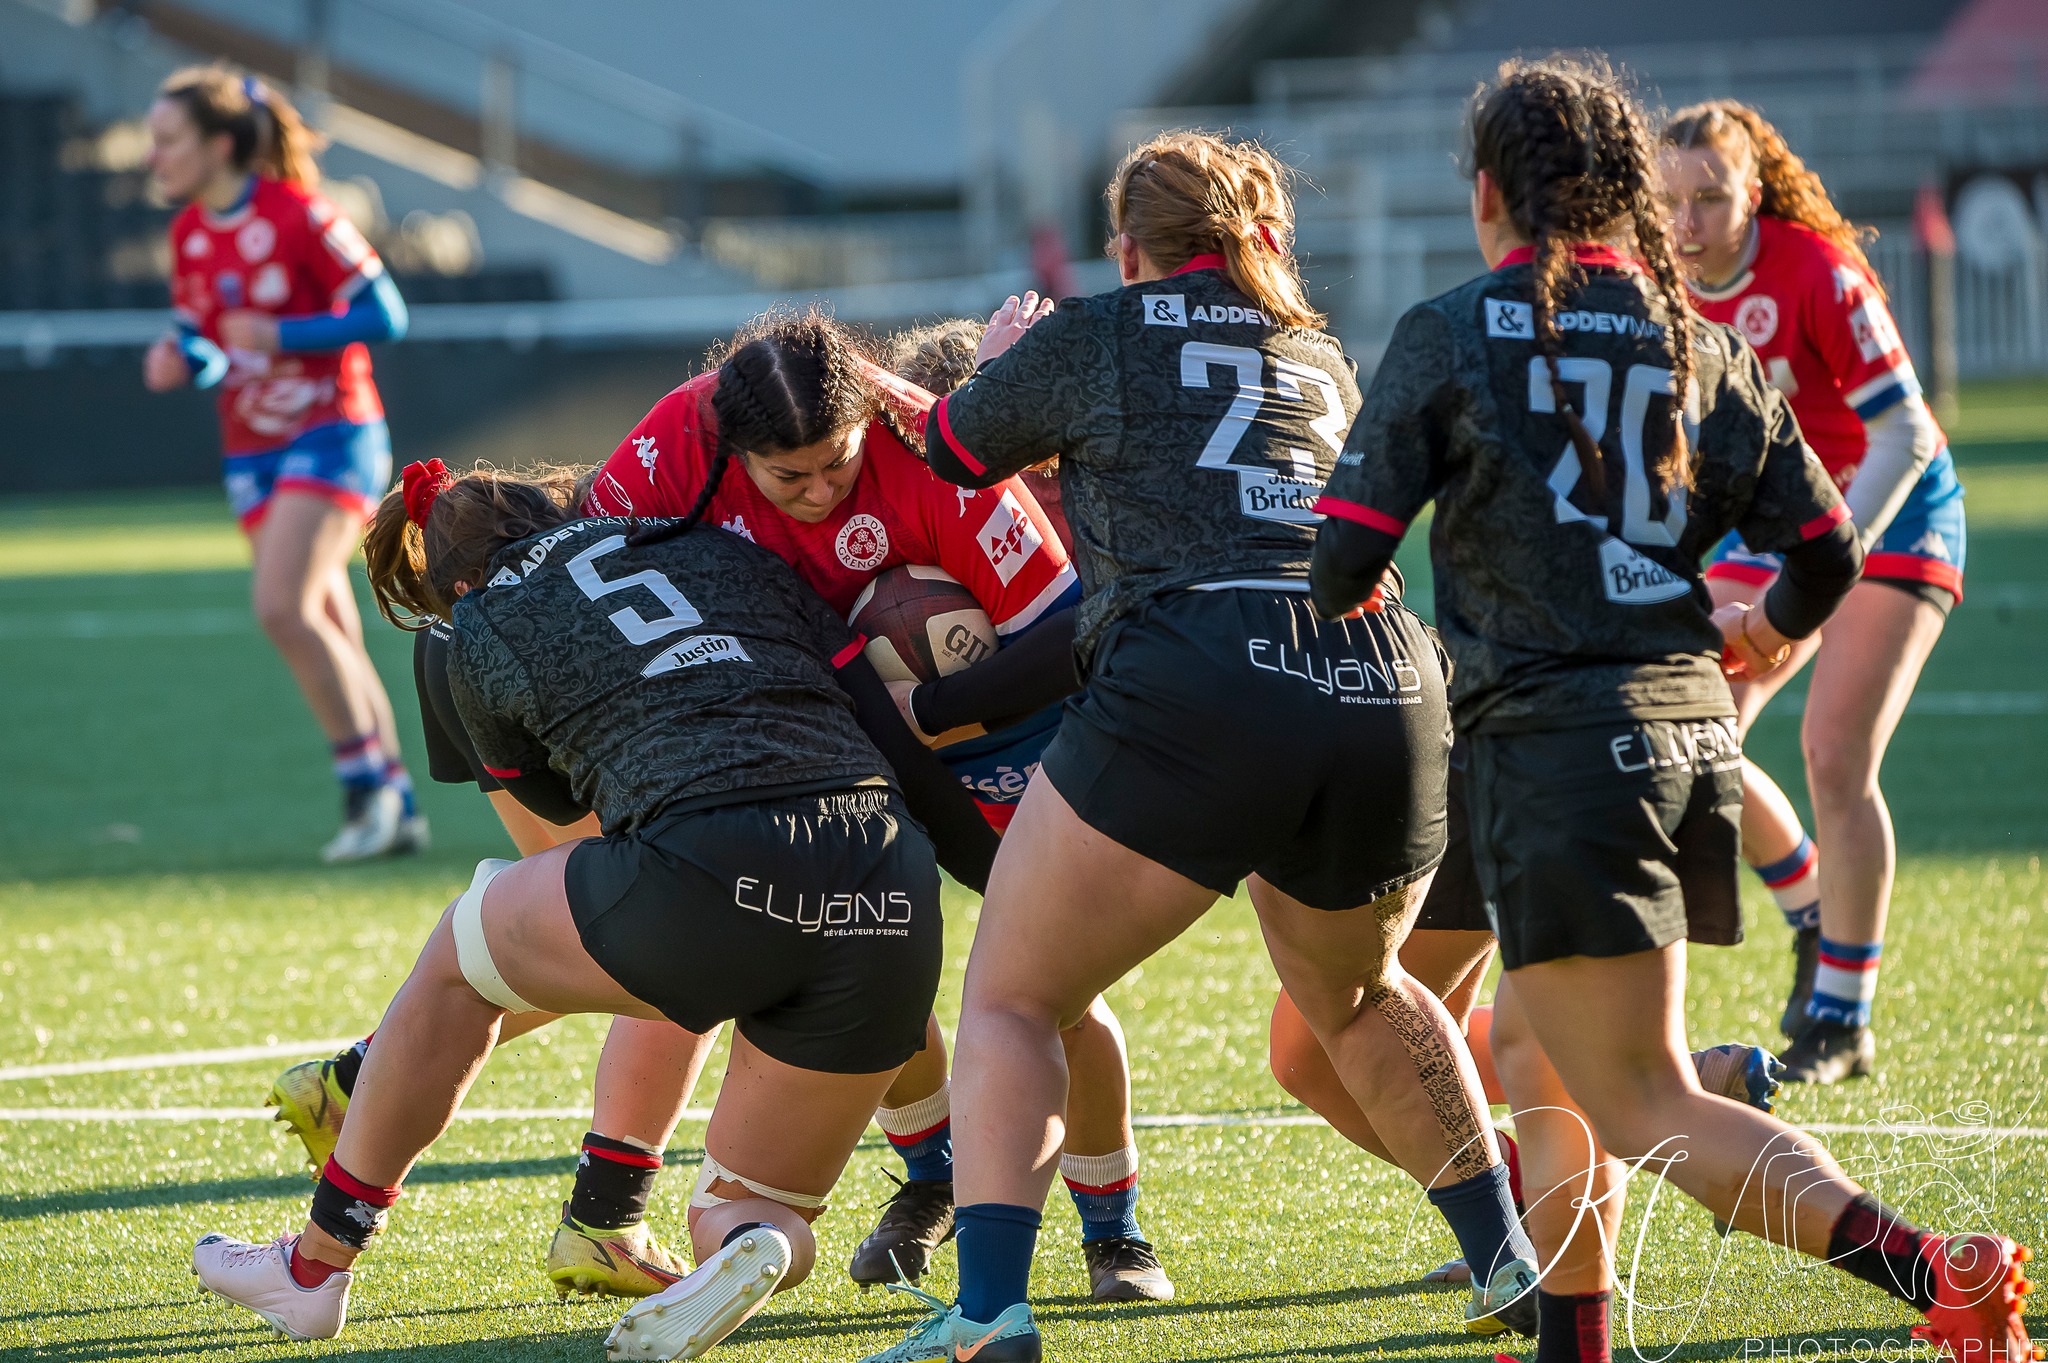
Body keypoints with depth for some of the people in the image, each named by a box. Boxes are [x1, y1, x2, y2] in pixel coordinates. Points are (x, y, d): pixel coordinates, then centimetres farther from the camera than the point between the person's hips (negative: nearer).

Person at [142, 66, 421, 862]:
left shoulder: (296, 214, -14)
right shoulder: (187, 235, 6)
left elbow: (384, 317, -13)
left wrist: (281, 335, -21)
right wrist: (178, 362, -7)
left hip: (330, 435, -7)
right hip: (251, 452, 7)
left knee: (282, 607, -21)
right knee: (329, 634, 5)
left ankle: (366, 782, -9)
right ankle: (396, 809, 11)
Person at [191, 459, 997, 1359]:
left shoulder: (480, 633, 16)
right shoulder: (723, 553, 25)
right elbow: (900, 743, 18)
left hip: (718, 881, -4)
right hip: (892, 908, 4)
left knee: (458, 958, 27)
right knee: (739, 1220, 22)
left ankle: (317, 1268, 32)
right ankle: (748, 1241, -16)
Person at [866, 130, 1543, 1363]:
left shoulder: (1092, 340, 11)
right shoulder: (1325, 364, 25)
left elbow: (955, 452, 26)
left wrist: (998, 360, 49)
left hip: (1193, 694, -5)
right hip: (1388, 696, 5)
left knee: (1012, 1001, 7)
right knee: (1360, 997, 32)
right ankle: (1512, 1261, 30)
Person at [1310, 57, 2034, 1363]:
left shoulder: (1450, 335, -3)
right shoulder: (1702, 345, 11)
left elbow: (1345, 553, -6)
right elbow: (1827, 550, 13)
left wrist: (1348, 611, 19)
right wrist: (1769, 640, 36)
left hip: (1555, 747, -6)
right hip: (1694, 740, 6)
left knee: (1646, 1114, -8)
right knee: (1534, 1053, 24)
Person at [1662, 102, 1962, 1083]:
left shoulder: (1819, 275, -25)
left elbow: (1903, 435, -23)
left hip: (1893, 515, -6)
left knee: (1835, 756, -16)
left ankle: (1842, 1021, -3)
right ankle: (1817, 920, 19)